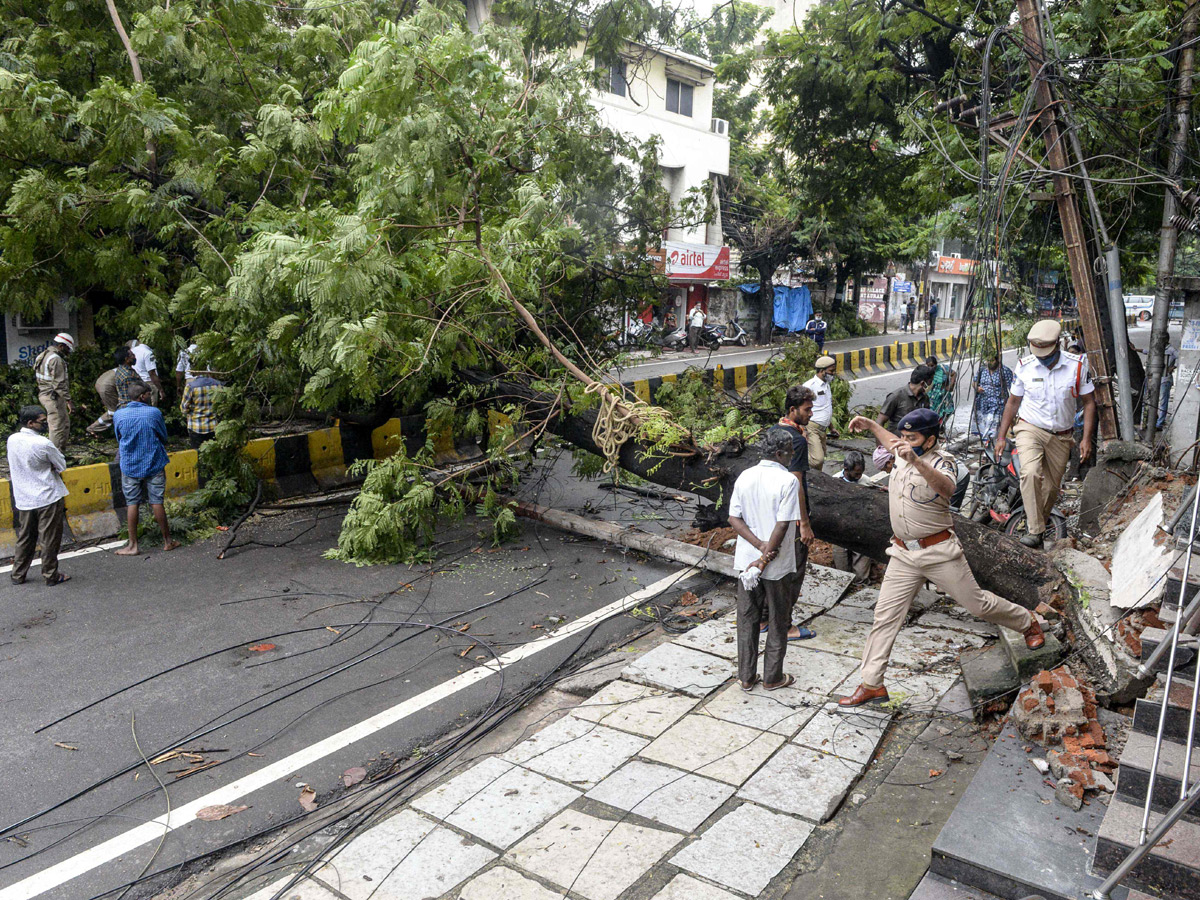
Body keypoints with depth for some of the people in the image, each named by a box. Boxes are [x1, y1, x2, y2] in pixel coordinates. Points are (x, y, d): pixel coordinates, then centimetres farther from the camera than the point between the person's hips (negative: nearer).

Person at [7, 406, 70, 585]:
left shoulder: (12, 439, 0)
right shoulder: (43, 444, -19)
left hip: (23, 499, 6)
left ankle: (18, 574, 27)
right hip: (48, 498, -6)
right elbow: (62, 465, -8)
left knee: (25, 537, 19)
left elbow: (13, 466, 14)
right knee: (49, 539, 5)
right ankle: (51, 576, 13)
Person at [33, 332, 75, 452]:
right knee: (57, 426, -6)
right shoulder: (56, 359, -17)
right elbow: (60, 383, -22)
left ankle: (61, 451, 21)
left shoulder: (44, 355, 16)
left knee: (65, 423, 17)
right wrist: (68, 400, -19)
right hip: (53, 397, -11)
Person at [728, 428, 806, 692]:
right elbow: (782, 525, -21)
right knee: (777, 622, 12)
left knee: (747, 620, 14)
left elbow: (734, 518, -3)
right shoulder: (788, 480, -16)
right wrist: (764, 559, -16)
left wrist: (760, 545, -10)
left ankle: (746, 677, 23)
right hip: (778, 565, -4)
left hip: (746, 559, 5)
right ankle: (773, 678, 24)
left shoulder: (744, 477, 0)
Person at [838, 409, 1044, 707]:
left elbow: (947, 488, -40)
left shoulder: (939, 461, -15)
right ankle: (871, 685, 4)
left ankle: (1028, 623, 39)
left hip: (939, 552, -6)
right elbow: (893, 444, 34)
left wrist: (916, 461, -53)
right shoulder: (904, 454, 6)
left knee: (977, 604, 9)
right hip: (903, 554, 6)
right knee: (884, 617, 0)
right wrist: (870, 425, 28)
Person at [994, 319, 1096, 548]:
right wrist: (1001, 436, 5)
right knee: (1031, 473, -26)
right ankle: (1034, 531, -22)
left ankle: (1038, 524, 28)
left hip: (1061, 436, 2)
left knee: (1051, 488, 6)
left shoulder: (1077, 364, -6)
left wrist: (1087, 438, -5)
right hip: (1030, 429, -1)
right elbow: (1013, 402, 7)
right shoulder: (1024, 366, -5)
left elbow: (1089, 402, 1)